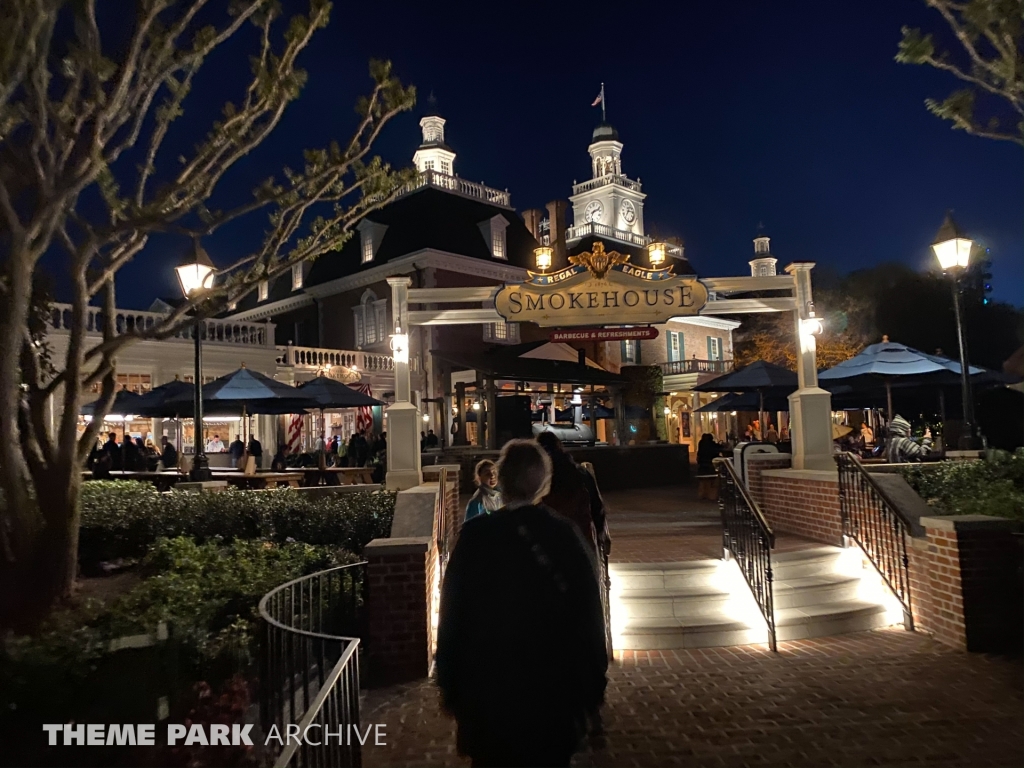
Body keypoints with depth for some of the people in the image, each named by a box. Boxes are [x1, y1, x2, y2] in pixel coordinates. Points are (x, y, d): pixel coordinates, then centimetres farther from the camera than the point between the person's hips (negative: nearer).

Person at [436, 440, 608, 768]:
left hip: (487, 684, 0)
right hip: (553, 685, 0)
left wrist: (449, 684, 5)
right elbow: (588, 615, -6)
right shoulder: (564, 535, -11)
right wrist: (592, 683, 6)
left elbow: (452, 615, -7)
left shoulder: (474, 536, -13)